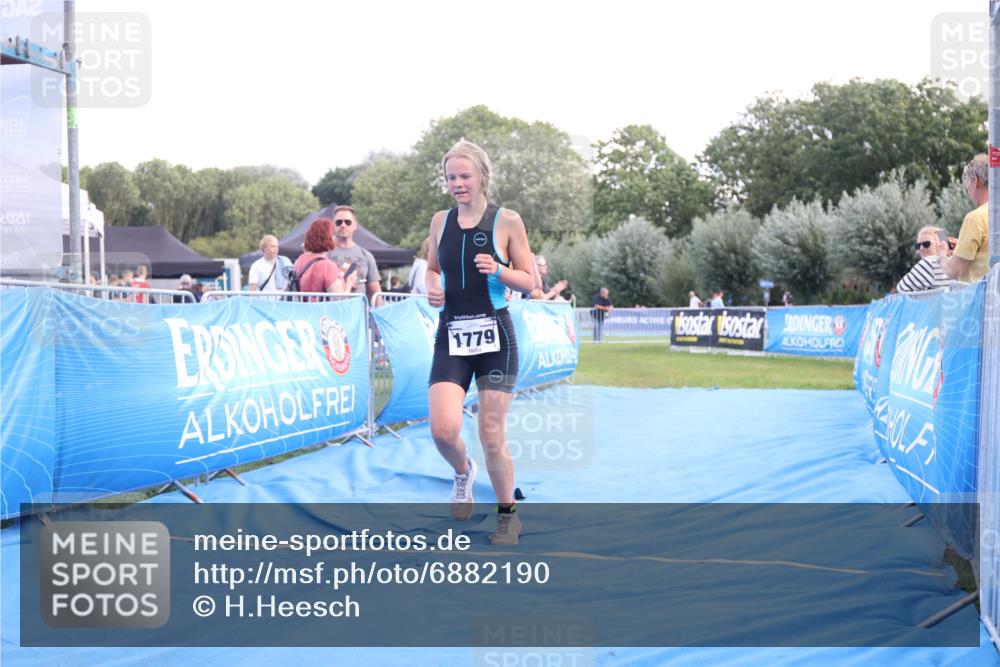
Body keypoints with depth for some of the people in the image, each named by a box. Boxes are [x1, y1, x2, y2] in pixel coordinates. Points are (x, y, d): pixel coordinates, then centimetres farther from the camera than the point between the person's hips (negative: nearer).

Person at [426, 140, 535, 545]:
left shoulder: (507, 221, -3)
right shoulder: (440, 221, 7)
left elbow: (529, 281, 0)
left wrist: (497, 270, -19)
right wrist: (433, 288, -2)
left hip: (494, 336, -3)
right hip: (451, 336, 3)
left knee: (492, 436, 0)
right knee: (443, 429, -14)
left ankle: (507, 513, 22)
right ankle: (463, 472, 21)